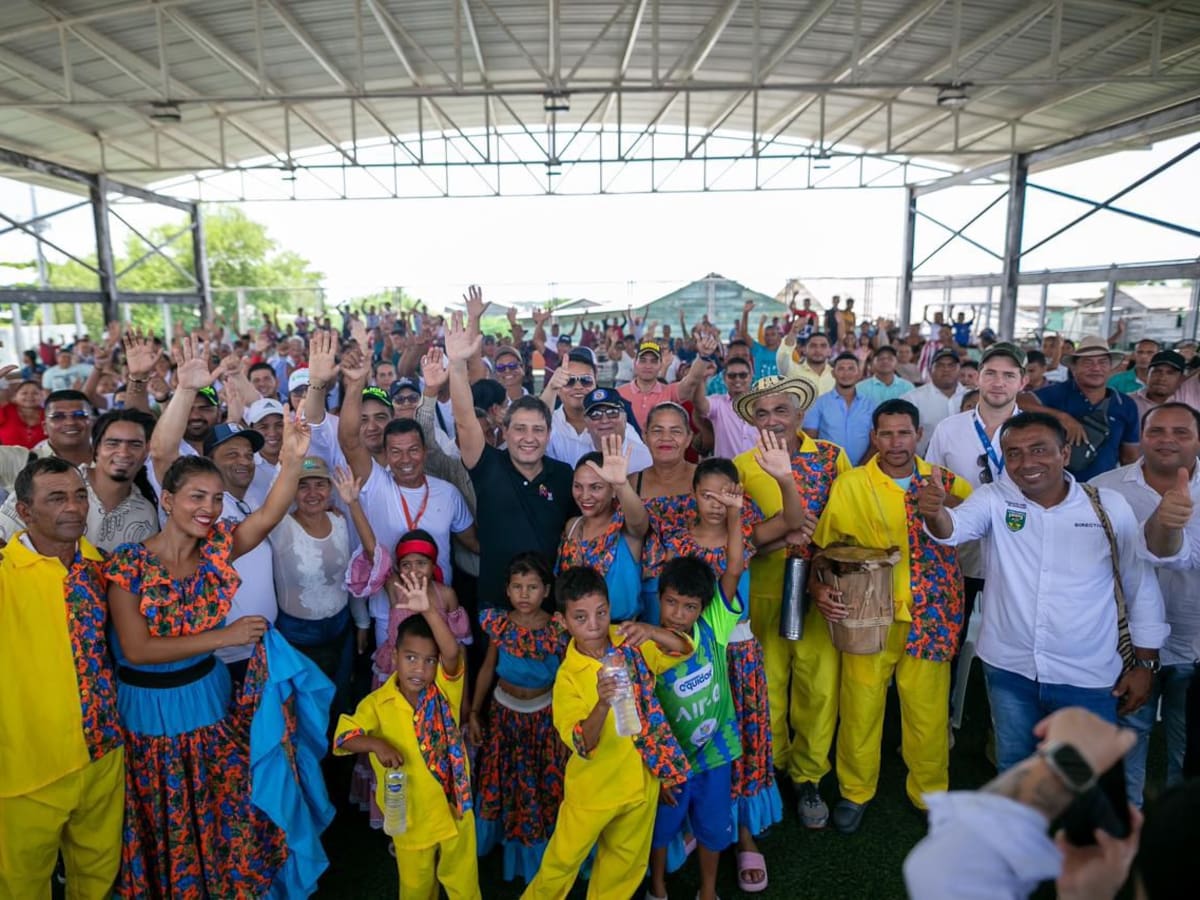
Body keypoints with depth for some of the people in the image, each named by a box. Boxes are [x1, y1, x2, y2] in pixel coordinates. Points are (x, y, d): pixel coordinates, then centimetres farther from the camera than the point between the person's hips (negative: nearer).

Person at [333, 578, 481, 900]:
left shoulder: (445, 689, -14)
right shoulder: (378, 703, -12)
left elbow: (453, 653, -32)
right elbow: (344, 737, -19)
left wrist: (429, 611, -46)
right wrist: (376, 744, -38)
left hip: (454, 806, 0)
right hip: (410, 815, 0)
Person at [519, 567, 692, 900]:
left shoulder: (628, 641, -10)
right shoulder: (569, 676, -20)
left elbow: (684, 651, -11)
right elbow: (582, 745, -26)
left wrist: (652, 632, -31)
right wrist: (603, 703, -45)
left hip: (642, 778, 3)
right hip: (594, 785, -3)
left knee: (627, 863, 21)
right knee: (564, 860, 15)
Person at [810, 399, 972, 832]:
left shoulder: (945, 482, 3)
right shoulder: (850, 485, -3)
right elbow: (821, 545, 2)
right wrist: (818, 587, -14)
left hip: (930, 615, 2)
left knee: (929, 710, 11)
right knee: (860, 706, 7)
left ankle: (930, 792, 35)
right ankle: (855, 791, 30)